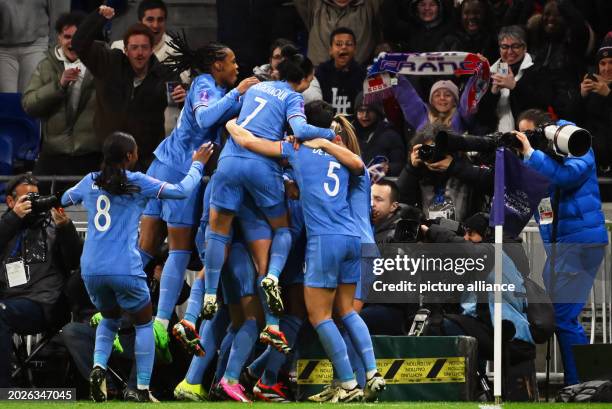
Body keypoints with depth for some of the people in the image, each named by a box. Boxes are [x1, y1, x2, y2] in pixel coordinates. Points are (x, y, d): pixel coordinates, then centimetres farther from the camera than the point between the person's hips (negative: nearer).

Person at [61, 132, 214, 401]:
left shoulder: (90, 182, 10)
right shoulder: (137, 182, -2)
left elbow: (66, 199, 30)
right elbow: (181, 190, -2)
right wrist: (197, 165, 15)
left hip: (91, 269, 4)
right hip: (125, 268, -4)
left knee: (110, 318, 28)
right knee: (143, 323, 16)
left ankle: (99, 365, 1)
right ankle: (143, 391, 9)